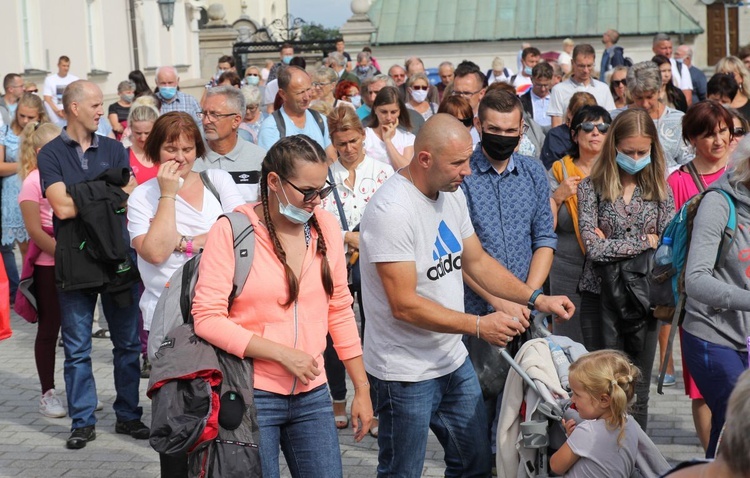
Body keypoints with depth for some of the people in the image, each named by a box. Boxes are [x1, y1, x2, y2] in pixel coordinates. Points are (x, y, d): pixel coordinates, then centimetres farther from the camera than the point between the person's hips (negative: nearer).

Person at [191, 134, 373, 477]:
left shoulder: (326, 226, 4)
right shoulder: (230, 230, -9)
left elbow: (340, 311, 11)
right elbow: (207, 318, -13)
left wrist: (362, 389, 11)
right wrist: (283, 353, -16)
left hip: (312, 396, 4)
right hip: (252, 396, -4)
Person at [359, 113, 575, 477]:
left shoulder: (452, 194, 3)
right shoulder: (392, 210, -24)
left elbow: (477, 262, 13)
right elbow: (404, 305, -25)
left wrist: (536, 298, 1)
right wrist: (479, 326, -22)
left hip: (453, 359, 8)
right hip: (407, 372, -8)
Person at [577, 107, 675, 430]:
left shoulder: (659, 189, 6)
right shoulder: (592, 188, -2)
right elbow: (593, 247, -12)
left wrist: (613, 246, -9)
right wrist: (644, 241, -7)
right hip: (602, 298, -2)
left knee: (638, 391, 9)